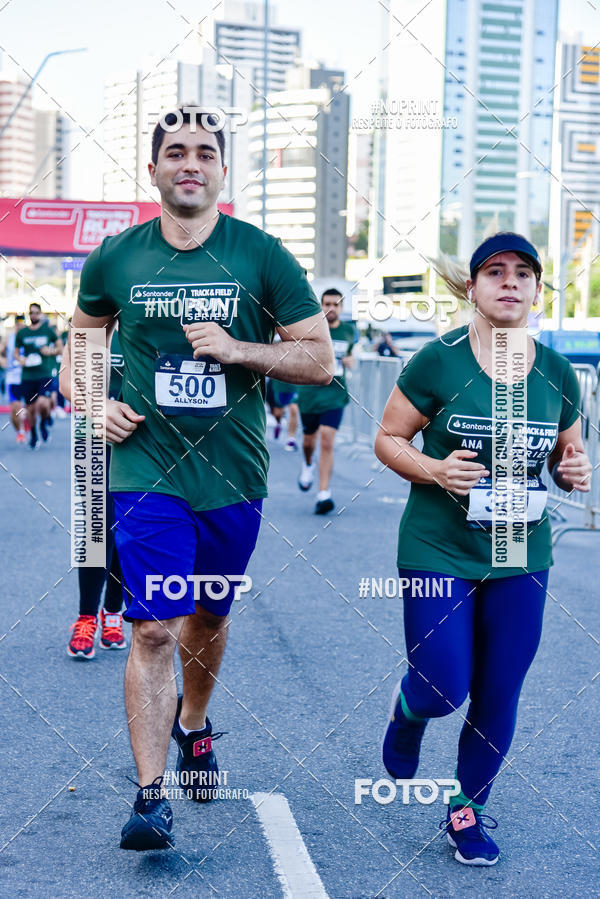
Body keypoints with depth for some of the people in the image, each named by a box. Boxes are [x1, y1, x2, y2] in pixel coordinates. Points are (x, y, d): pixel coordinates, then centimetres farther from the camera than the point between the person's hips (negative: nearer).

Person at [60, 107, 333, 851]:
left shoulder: (262, 257, -2)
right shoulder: (115, 258, 2)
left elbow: (320, 359, -3)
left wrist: (238, 349, -17)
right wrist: (93, 403, 0)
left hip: (234, 473, 1)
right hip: (147, 471, -1)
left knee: (208, 616, 18)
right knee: (153, 628, -9)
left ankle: (193, 724, 46)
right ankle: (150, 795, -2)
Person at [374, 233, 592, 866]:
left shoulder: (557, 373, 2)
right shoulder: (439, 360, -9)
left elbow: (568, 453, 15)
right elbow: (388, 440, -3)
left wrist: (574, 471, -8)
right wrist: (434, 470, -21)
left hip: (521, 559, 3)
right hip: (439, 554, -3)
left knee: (498, 697, 8)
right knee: (443, 690, -4)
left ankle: (468, 809, 31)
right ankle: (406, 715, 34)